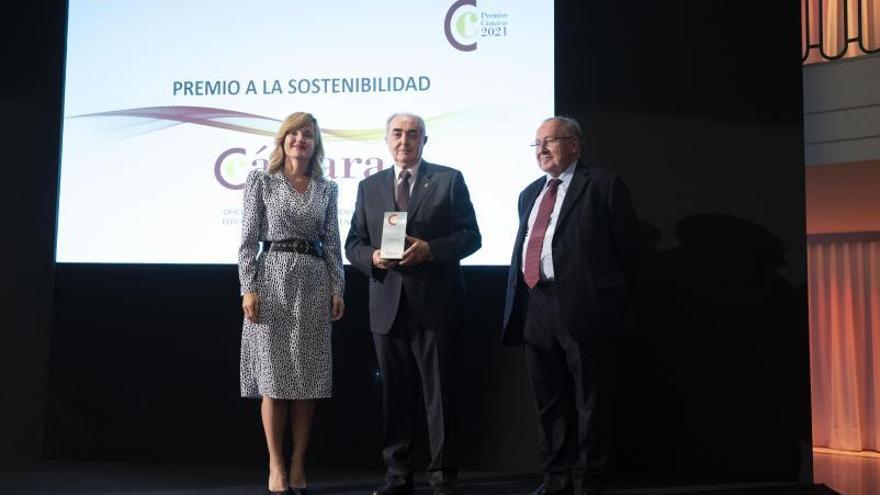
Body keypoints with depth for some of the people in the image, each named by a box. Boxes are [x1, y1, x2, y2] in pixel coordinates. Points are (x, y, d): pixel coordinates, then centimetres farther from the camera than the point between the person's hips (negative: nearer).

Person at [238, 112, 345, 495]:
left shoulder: (326, 189, 11)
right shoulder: (261, 181, 3)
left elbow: (332, 243, 10)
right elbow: (248, 239, -2)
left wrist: (338, 289, 2)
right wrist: (248, 288, -10)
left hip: (314, 283, 3)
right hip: (273, 279, -3)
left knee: (308, 378, 3)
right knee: (273, 376, -1)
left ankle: (299, 463, 13)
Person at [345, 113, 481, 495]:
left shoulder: (449, 180, 3)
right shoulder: (369, 187, 13)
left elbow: (470, 236, -2)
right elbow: (353, 244, 12)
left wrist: (430, 249, -17)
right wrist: (372, 257, -10)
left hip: (435, 305, -3)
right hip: (387, 306, 3)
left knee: (439, 393, 3)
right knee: (395, 395, 9)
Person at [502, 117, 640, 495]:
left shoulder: (603, 186, -2)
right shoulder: (530, 193, 18)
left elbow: (625, 250, -3)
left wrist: (609, 301, -4)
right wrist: (517, 302, 10)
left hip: (581, 308, -6)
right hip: (534, 309, 7)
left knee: (589, 402, 3)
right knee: (549, 400, 14)